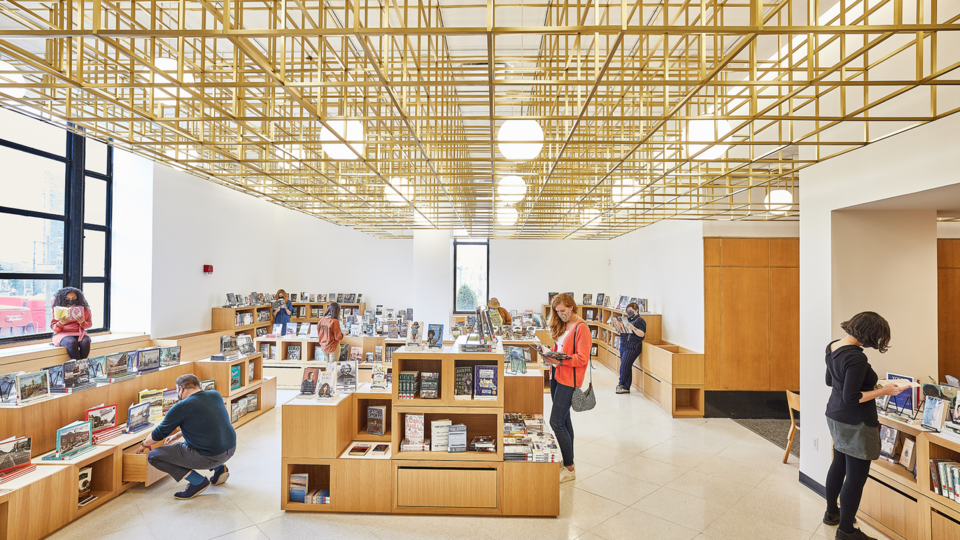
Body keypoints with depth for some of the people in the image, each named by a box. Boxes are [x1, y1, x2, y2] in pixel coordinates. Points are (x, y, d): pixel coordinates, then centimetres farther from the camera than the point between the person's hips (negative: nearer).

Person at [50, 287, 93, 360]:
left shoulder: (84, 309, 7)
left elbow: (89, 323, 14)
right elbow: (53, 327, 6)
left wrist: (83, 323, -10)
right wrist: (60, 324, -18)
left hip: (79, 333, 1)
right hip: (63, 333, -1)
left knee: (85, 342, -34)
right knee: (72, 343, -36)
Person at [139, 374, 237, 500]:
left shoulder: (182, 407, -10)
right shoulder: (215, 395, 7)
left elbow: (160, 432, 5)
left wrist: (145, 444, 27)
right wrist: (177, 435, 32)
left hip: (209, 457, -7)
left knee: (153, 456, 3)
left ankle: (198, 481, 0)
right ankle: (219, 468, 19)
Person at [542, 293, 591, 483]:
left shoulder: (581, 328, -14)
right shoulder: (562, 325, 13)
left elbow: (582, 359, -17)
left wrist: (560, 360, -26)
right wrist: (550, 356, 0)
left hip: (569, 379, -8)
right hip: (557, 376, 9)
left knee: (556, 422, -8)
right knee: (564, 419, 16)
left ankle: (569, 469, 5)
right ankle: (567, 461, 30)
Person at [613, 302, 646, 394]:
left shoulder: (640, 320, -5)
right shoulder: (628, 320, 19)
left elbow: (642, 334, -15)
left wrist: (633, 328, -29)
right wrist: (619, 328, 7)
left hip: (632, 346, -8)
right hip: (624, 345, 8)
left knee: (624, 366, -11)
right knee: (626, 367, 9)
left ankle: (622, 384, 4)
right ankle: (626, 387, 14)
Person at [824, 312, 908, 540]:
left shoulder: (833, 346, 0)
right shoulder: (857, 357, -26)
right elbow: (851, 398, -23)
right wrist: (883, 391, -15)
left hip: (835, 416, 9)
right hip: (855, 424, -9)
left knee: (839, 465, 23)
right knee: (856, 476, 4)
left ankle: (831, 512, 39)